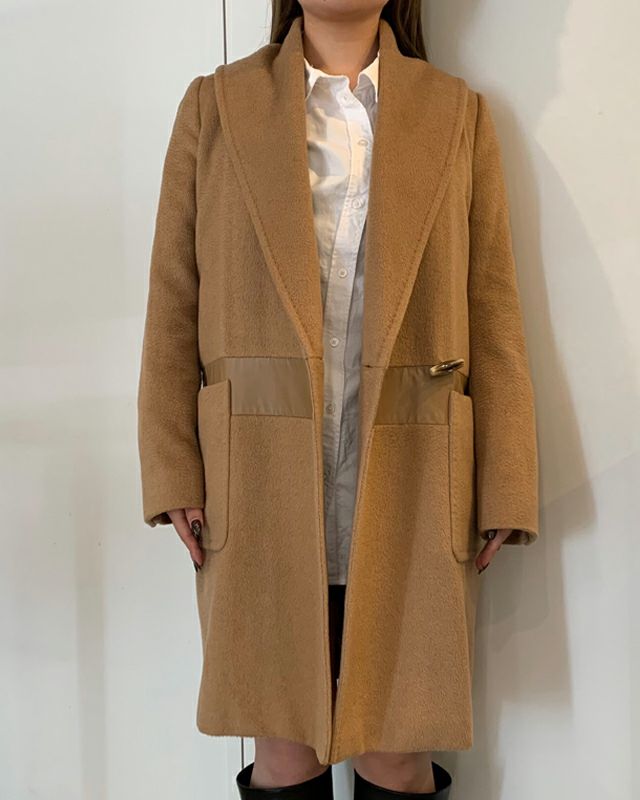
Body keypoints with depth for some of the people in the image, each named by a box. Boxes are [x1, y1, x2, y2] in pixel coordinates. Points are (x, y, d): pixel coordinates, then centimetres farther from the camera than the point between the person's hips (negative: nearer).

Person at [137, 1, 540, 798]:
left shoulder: (457, 113, 9)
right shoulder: (214, 105, 8)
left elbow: (493, 312, 5)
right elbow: (172, 305, 4)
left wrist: (505, 488, 0)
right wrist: (172, 472, -3)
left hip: (409, 497, 1)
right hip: (264, 496, 0)